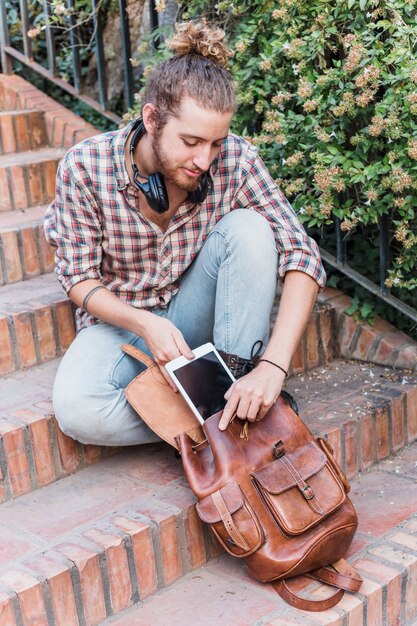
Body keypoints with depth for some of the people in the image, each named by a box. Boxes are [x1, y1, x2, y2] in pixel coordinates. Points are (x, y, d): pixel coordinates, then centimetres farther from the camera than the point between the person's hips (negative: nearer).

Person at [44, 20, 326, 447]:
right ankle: (212, 422, -14)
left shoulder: (235, 161, -19)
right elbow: (79, 277, -11)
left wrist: (274, 365, -36)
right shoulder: (85, 168, -20)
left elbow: (301, 255, -23)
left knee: (248, 228, -26)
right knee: (76, 410, -32)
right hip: (120, 319, -1)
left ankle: (236, 386, -19)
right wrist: (146, 324, -31)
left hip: (193, 315, 1)